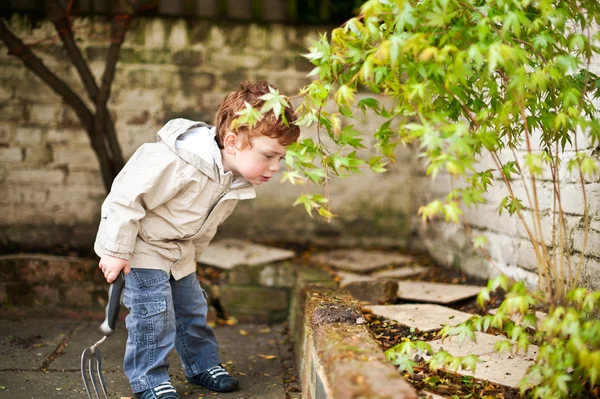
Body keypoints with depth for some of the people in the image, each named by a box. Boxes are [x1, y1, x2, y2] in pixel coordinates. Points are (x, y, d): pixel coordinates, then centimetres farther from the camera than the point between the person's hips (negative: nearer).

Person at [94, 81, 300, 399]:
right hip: (142, 246, -7)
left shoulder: (238, 181, -9)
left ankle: (203, 365, 32)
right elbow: (126, 197, -30)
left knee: (192, 307, 15)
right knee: (154, 313, -9)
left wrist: (191, 257, 18)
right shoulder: (178, 164, -37)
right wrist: (116, 251, -23)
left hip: (179, 250, 8)